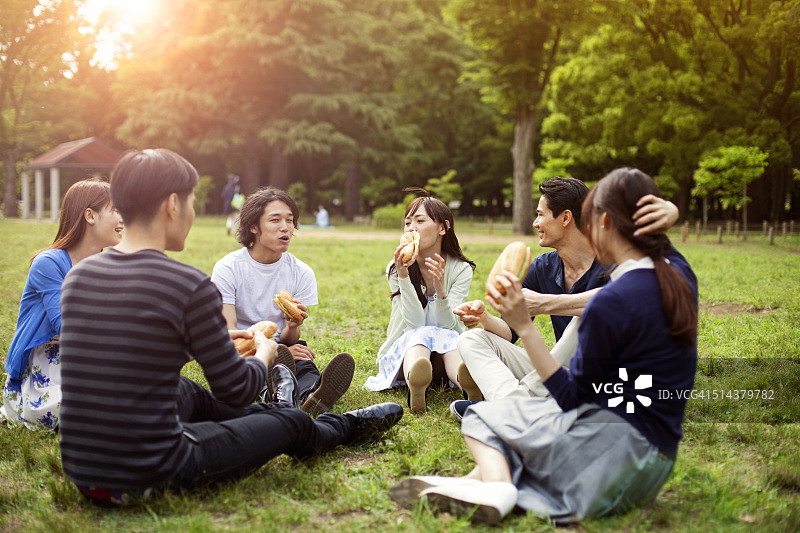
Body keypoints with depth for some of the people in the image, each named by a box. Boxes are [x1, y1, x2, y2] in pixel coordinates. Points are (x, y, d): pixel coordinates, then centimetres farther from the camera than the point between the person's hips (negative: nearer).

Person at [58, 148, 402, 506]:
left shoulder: (78, 276, 2)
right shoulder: (190, 285, -18)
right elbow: (237, 392, -9)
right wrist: (265, 351, 13)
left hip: (79, 471, 7)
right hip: (150, 478, -7)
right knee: (292, 423, 16)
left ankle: (272, 413, 60)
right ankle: (345, 427, 49)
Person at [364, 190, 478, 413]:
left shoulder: (461, 270, -3)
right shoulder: (396, 269, -4)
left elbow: (450, 327, -14)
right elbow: (415, 324, -15)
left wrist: (440, 289, -31)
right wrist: (403, 276, -26)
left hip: (445, 353, 1)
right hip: (402, 350, -1)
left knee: (448, 337, -32)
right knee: (423, 335, -33)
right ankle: (416, 387, -69)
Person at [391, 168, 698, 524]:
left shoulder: (610, 303, -23)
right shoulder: (679, 276, 1)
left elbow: (571, 397, -14)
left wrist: (523, 326, -15)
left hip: (616, 448, -9)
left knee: (481, 417, 10)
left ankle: (498, 486, -16)